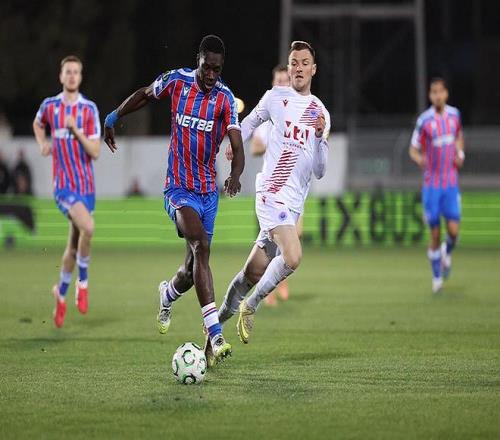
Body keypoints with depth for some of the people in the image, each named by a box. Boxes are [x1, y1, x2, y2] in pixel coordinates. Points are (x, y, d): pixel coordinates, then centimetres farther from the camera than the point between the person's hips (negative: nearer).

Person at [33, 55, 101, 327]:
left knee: (74, 246, 10)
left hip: (86, 184, 2)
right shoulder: (49, 106, 1)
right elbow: (37, 124, 26)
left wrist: (76, 130, -18)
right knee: (87, 227, -28)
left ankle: (61, 293, 34)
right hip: (64, 184, -2)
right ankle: (82, 282, -8)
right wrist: (42, 144, 7)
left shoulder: (89, 109, -1)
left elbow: (95, 152, -6)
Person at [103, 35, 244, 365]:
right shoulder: (177, 81, -5)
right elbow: (144, 95, 15)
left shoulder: (226, 98, -5)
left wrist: (236, 175, -34)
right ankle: (215, 334, -34)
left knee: (195, 266, 9)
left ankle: (168, 295, 48)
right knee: (200, 245, -26)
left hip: (208, 189, 3)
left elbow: (237, 146, -14)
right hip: (178, 186, -3)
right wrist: (113, 119, 23)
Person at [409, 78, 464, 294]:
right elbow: (413, 150, -1)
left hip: (451, 184, 2)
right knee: (435, 233, 1)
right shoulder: (424, 120, -9)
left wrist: (460, 154, 3)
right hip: (431, 184, -2)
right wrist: (419, 159, -24)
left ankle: (447, 252, 26)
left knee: (454, 230, -9)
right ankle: (437, 276, 19)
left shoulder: (454, 114, 2)